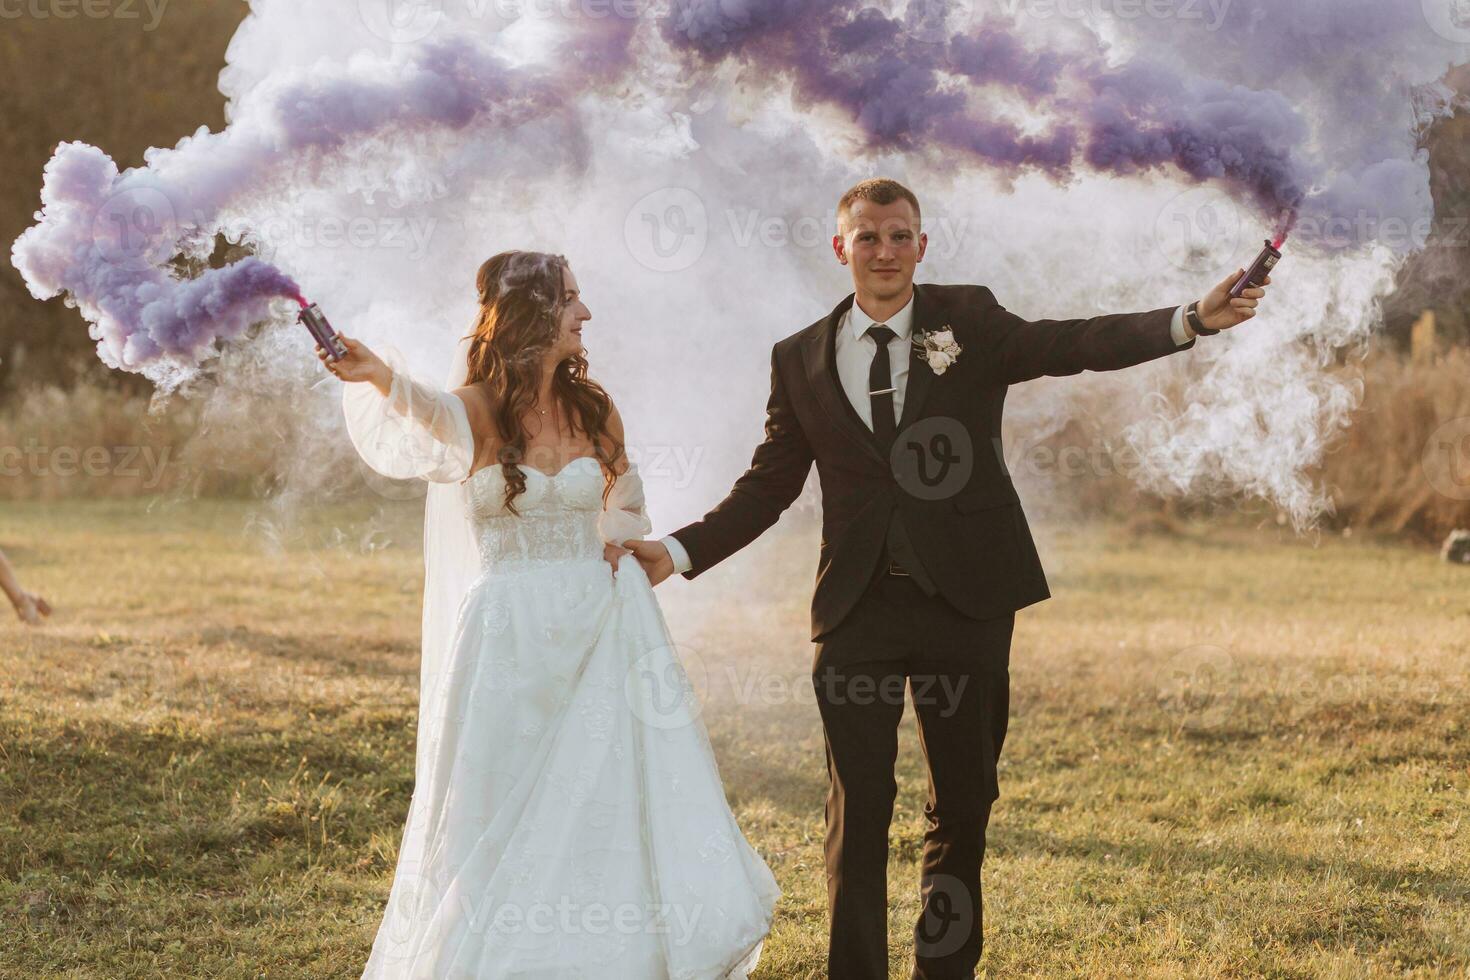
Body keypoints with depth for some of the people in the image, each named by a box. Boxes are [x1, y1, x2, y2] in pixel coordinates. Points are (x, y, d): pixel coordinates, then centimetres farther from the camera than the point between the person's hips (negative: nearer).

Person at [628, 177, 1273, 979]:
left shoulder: (969, 321, 2)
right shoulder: (800, 360, 6)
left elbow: (1075, 345, -11)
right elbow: (769, 484, 9)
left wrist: (1192, 320, -27)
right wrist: (679, 551, -2)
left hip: (966, 604, 0)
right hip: (858, 611, 0)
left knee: (964, 804, 10)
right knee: (858, 809, 0)